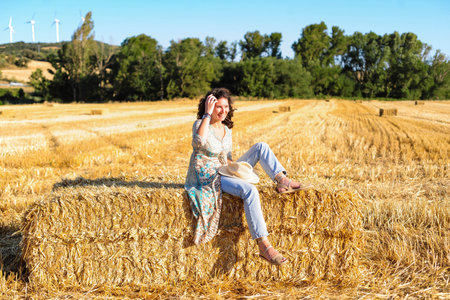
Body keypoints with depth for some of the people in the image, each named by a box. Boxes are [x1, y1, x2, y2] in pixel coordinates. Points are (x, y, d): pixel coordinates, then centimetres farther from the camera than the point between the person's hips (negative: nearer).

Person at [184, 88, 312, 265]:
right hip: (209, 178, -7)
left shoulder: (226, 129, 11)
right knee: (249, 190, -34)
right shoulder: (200, 124, -10)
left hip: (226, 173, 8)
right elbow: (200, 142, -35)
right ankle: (264, 246, -38)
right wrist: (207, 114, -26)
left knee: (261, 147, -3)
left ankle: (283, 181, -12)